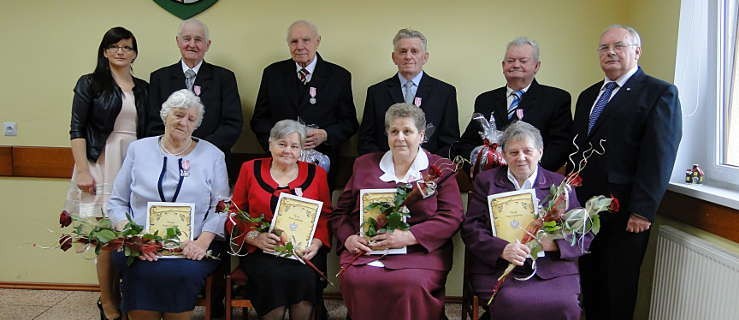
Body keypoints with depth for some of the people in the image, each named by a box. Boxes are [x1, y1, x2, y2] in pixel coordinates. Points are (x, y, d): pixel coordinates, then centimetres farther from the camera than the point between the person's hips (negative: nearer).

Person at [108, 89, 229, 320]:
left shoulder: (212, 155, 12)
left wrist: (203, 241, -13)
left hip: (192, 247, 0)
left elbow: (220, 207, 5)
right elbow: (117, 202, 11)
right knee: (141, 273, -32)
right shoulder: (139, 149, 15)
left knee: (180, 273, -32)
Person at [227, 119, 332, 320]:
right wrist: (254, 237, -10)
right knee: (274, 276, -32)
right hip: (261, 251, 0)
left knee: (305, 276, -31)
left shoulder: (316, 174, 12)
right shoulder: (250, 169, 10)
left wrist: (317, 243, -9)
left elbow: (326, 216, 11)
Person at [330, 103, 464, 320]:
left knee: (410, 284, -33)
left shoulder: (440, 169, 12)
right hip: (364, 249, 2)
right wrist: (348, 238, -3)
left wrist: (408, 236, -12)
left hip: (419, 251, -2)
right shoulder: (364, 165, 20)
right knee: (354, 279, -29)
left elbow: (452, 217, 0)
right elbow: (340, 212, 19)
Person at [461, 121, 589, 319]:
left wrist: (554, 243, -11)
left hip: (553, 270, 2)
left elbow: (584, 233, 10)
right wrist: (502, 249, -14)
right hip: (497, 269, -1)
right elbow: (471, 228, 4)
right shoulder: (486, 181, 14)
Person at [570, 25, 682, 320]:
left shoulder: (660, 93, -4)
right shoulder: (588, 96, 17)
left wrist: (643, 210, -17)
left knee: (618, 287, 6)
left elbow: (659, 157, -12)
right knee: (590, 281, 11)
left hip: (625, 212, -6)